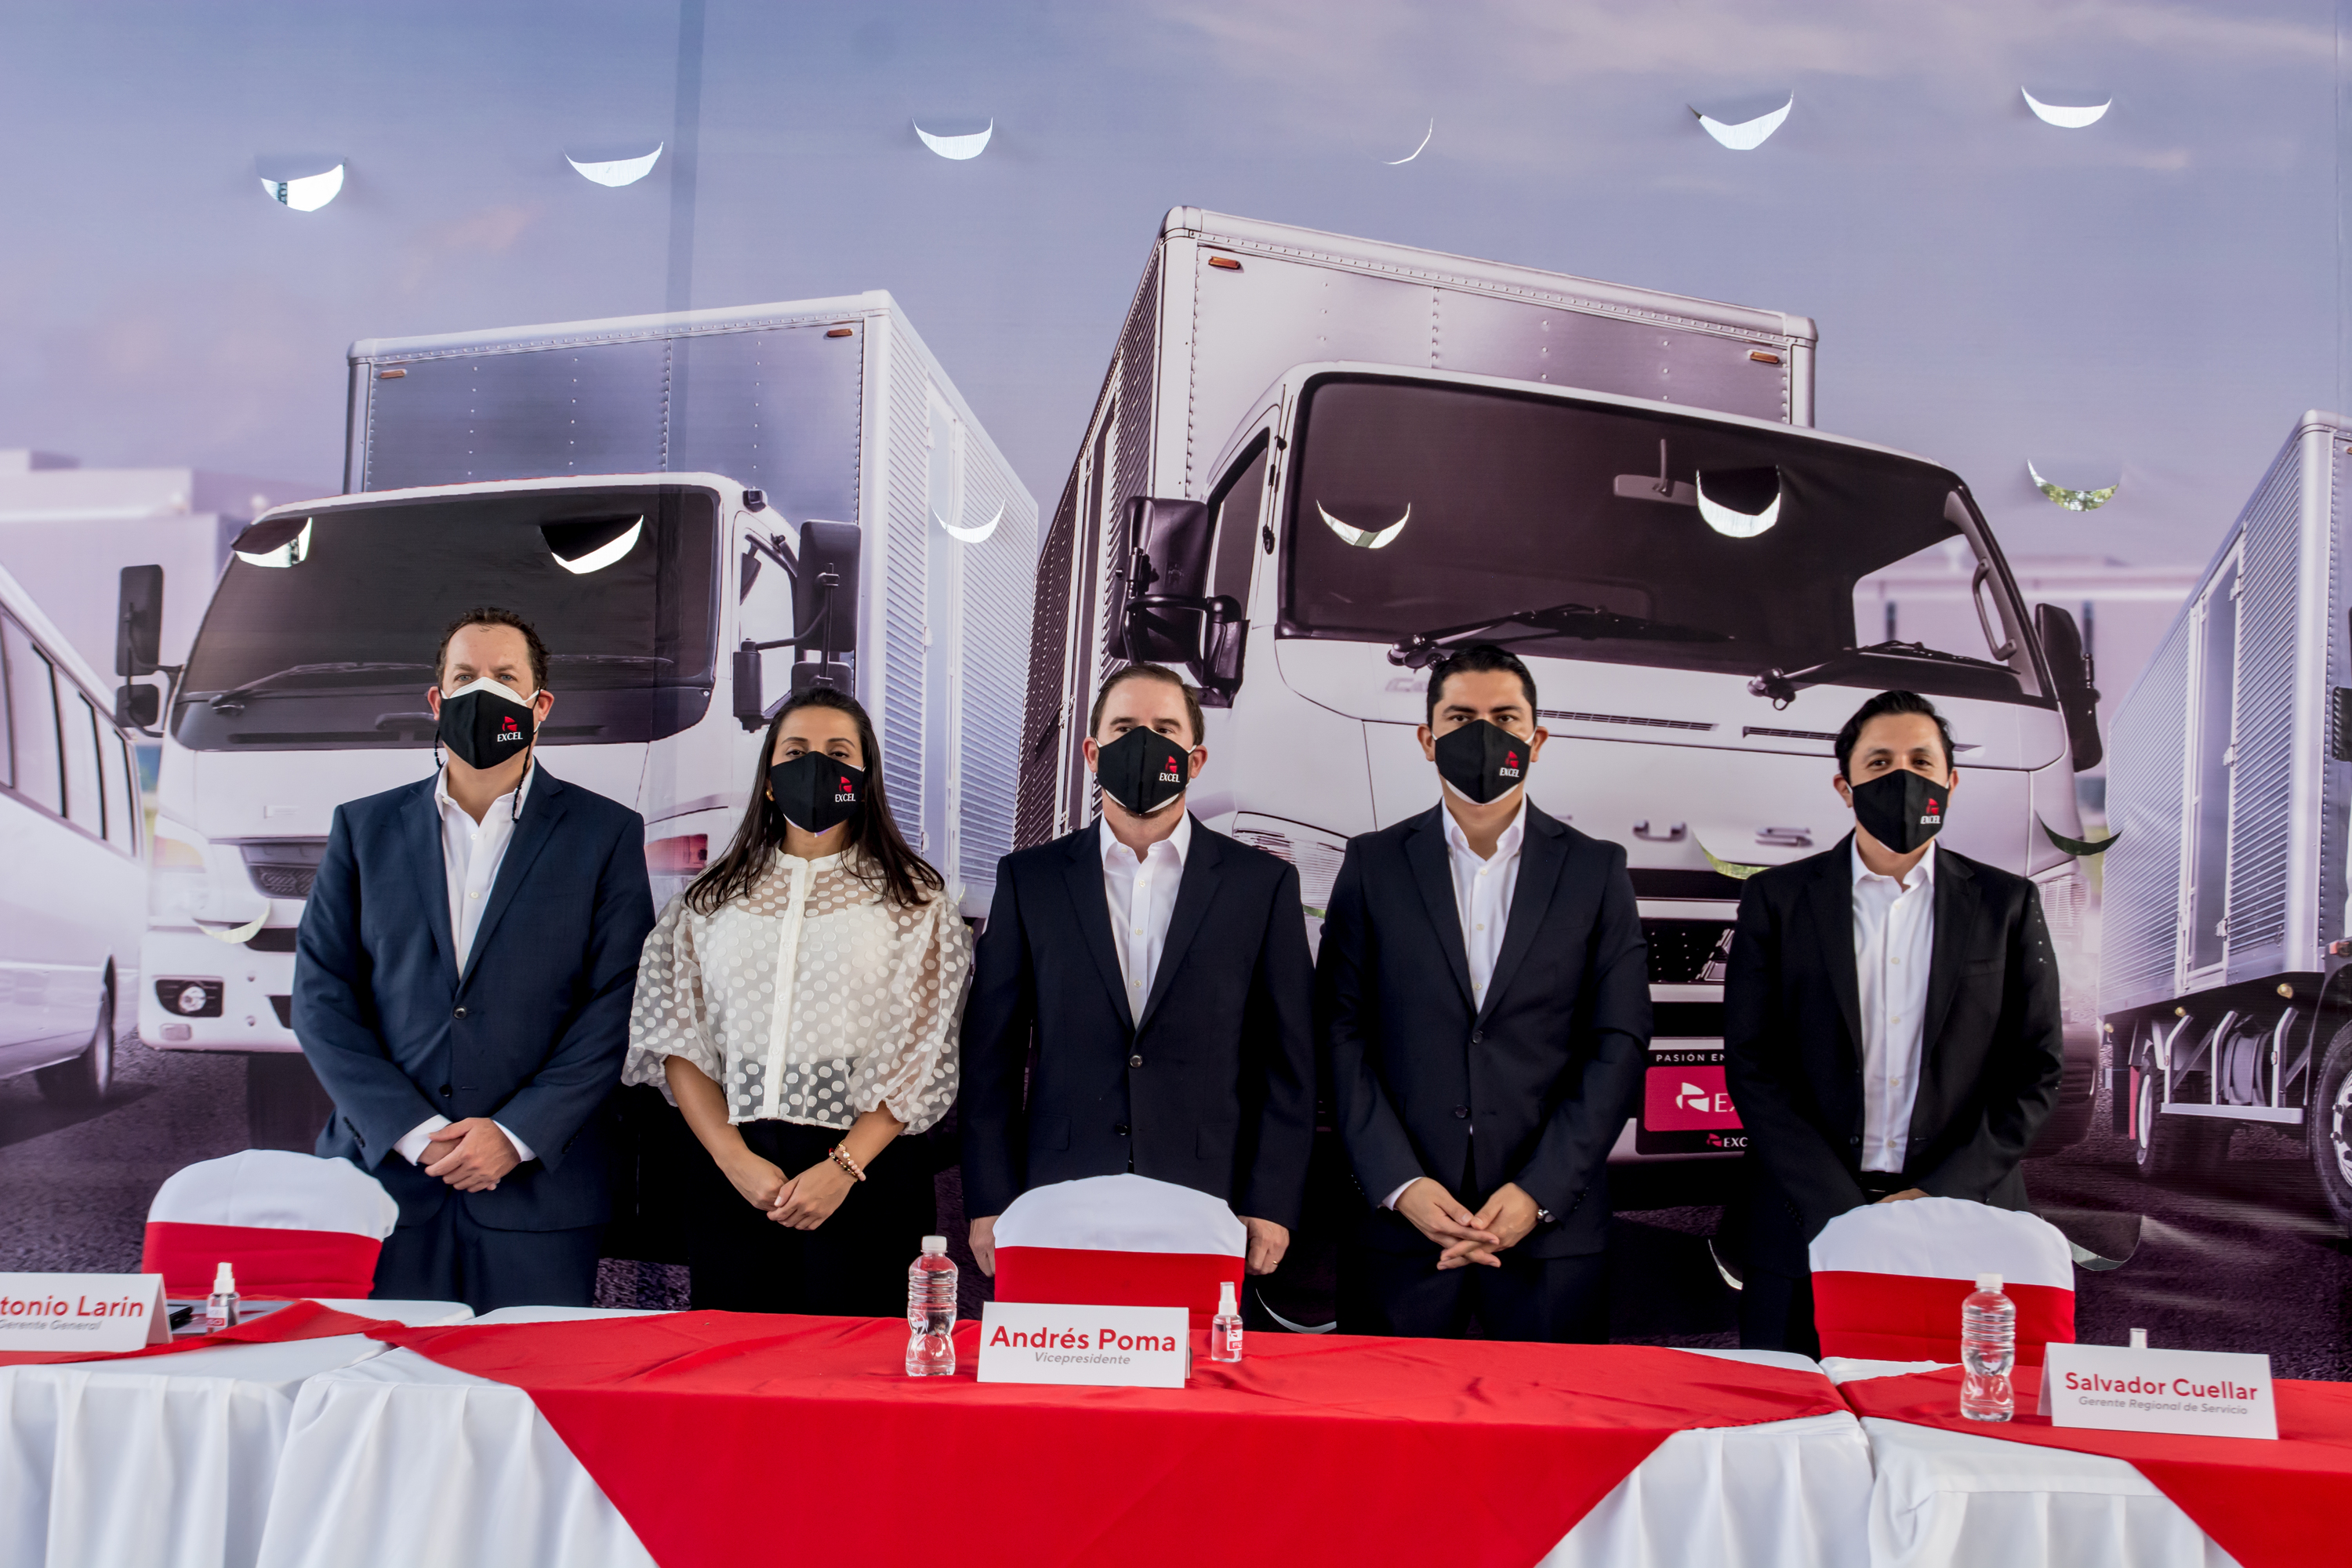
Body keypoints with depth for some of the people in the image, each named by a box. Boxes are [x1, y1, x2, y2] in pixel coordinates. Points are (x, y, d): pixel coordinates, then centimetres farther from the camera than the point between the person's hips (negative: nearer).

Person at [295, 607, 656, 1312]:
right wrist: (414, 1133, -7)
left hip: (535, 1193, -1)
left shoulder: (606, 833, 5)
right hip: (382, 1177, 1)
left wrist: (516, 1135, -11)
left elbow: (616, 1006, -2)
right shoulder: (364, 828, 11)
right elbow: (321, 997, 4)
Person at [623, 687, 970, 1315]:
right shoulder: (712, 899, 12)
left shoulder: (913, 899, 4)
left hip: (867, 1177, -2)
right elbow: (678, 1039, 5)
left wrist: (843, 1168, -13)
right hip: (733, 1177, 2)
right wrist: (735, 1158, -8)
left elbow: (922, 1055, -2)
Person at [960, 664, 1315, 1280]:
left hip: (1208, 1208, 0)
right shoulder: (1028, 878, 7)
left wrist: (1271, 1207, -2)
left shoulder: (1264, 883, 5)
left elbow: (1288, 1062, 5)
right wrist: (990, 1206, 1)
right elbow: (991, 1055, 6)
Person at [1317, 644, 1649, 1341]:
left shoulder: (1596, 871, 6)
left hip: (1552, 1227, 0)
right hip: (1398, 1223, 0)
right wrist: (1401, 1185, -10)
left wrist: (1538, 1192, -8)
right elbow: (1342, 1036, 1)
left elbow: (1618, 1045, 1)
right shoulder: (1373, 865, 6)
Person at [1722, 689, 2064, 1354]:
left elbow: (2035, 1070, 4)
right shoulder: (1777, 898, 4)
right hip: (1804, 1223, 0)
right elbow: (1751, 1065, -1)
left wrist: (1940, 1196, -8)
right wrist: (1842, 1212, -11)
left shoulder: (2007, 904, 7)